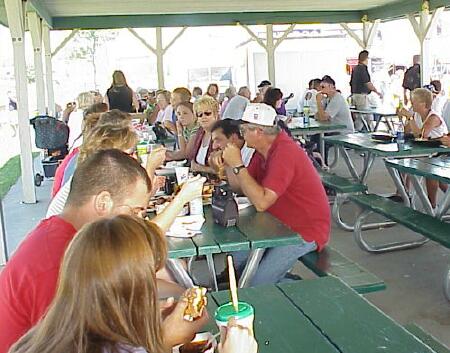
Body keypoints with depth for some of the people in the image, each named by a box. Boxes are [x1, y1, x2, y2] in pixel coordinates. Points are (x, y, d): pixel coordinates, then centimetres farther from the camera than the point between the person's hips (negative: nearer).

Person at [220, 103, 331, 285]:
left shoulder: (284, 153, -27)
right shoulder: (264, 151, 3)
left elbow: (261, 202, -34)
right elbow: (239, 187, 8)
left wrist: (238, 165, -28)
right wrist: (228, 164, -8)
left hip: (305, 231, -10)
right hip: (281, 225, 10)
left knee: (258, 284, -14)